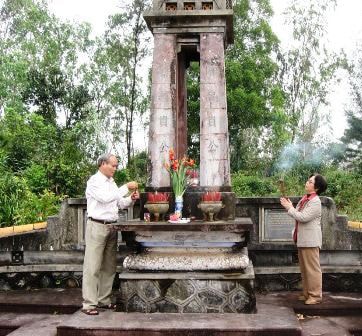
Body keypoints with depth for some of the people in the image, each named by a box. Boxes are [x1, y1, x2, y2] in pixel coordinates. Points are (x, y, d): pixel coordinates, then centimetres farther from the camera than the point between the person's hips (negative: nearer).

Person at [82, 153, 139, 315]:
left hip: (111, 227, 8)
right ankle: (89, 304, -4)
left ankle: (104, 300, 17)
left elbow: (121, 204, 20)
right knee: (93, 266, -6)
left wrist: (131, 198, 0)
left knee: (109, 266, 10)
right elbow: (105, 198, -22)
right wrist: (126, 187, -20)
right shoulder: (94, 181, -6)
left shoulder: (112, 182, 17)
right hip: (97, 226, -8)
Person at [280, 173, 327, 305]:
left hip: (310, 240, -9)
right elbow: (297, 214, 13)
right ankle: (307, 293, 25)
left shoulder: (315, 202, -16)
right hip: (302, 239, 9)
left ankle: (315, 295, 7)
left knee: (312, 268, -1)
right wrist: (289, 206, -1)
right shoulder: (305, 198, 11)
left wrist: (289, 207, -14)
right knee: (304, 268, 15)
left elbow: (303, 217, -22)